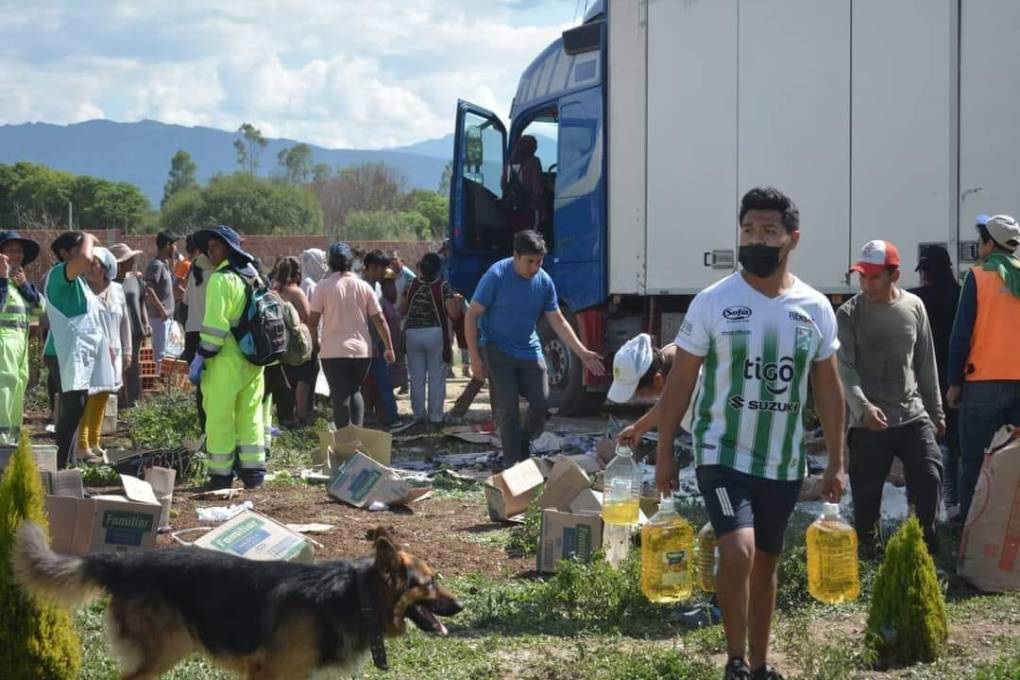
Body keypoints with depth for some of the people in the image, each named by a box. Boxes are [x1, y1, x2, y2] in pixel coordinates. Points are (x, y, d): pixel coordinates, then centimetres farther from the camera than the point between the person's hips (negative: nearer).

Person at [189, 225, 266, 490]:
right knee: (250, 416, 13)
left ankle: (221, 475, 2)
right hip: (253, 359, 8)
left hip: (226, 360, -8)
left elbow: (215, 324, -17)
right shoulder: (253, 277, 14)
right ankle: (253, 471, 13)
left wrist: (200, 358, -13)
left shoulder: (221, 279, -11)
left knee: (219, 418, -1)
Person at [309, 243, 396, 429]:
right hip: (362, 350, 3)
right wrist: (389, 347, 9)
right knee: (355, 391, 18)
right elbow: (379, 320, 2)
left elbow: (312, 320, -6)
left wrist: (315, 342, 11)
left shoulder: (323, 286, -5)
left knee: (340, 395, 1)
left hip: (333, 351, -3)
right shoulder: (363, 286, 3)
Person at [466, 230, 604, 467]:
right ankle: (512, 463, 4)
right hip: (498, 350, -5)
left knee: (541, 403, 1)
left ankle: (524, 445, 27)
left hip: (529, 350, 5)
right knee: (508, 409, -7)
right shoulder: (496, 277, -17)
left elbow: (558, 321, 4)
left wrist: (582, 353, -3)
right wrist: (475, 357, -15)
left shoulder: (544, 282, -3)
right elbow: (472, 316, -12)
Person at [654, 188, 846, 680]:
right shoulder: (712, 302, -8)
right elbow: (679, 381, -3)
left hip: (784, 463, 4)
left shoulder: (815, 308, 0)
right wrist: (664, 453, -5)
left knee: (766, 563, 14)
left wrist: (836, 462, 5)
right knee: (739, 552, -21)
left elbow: (828, 389, 8)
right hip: (723, 454, -4)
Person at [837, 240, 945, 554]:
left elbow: (926, 364, 13)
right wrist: (863, 407, -31)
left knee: (930, 479, -5)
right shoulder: (849, 314, -6)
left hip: (914, 415, 3)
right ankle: (866, 549, 20)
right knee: (866, 493, 1)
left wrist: (936, 411, 14)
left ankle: (926, 546, 11)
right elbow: (844, 369, -15)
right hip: (869, 422, -2)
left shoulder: (914, 307, 5)